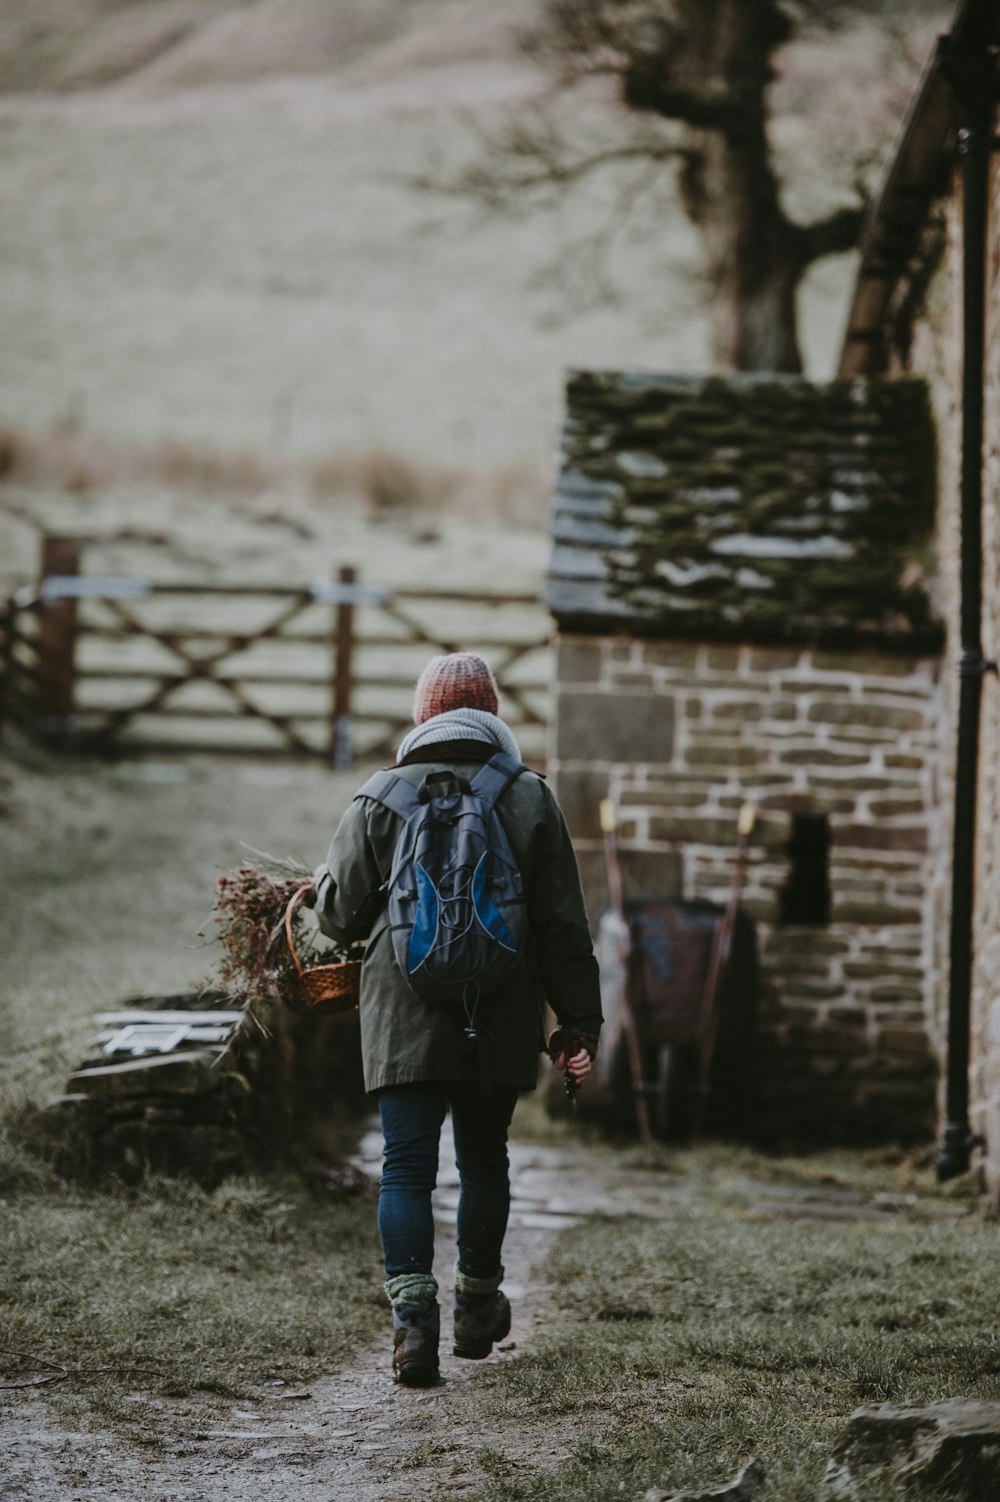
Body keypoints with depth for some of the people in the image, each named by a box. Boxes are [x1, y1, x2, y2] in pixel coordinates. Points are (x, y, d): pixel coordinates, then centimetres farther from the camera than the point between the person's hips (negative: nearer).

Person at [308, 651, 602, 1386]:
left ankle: (413, 1320, -14)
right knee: (485, 1161, 17)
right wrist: (578, 1024, 5)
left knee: (407, 1167, 0)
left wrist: (322, 883, 27)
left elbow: (340, 913, 3)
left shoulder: (380, 801, -2)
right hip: (500, 1024, 1)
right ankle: (478, 1308, 31)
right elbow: (564, 925, 0)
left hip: (406, 1022, -1)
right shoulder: (530, 801, 0)